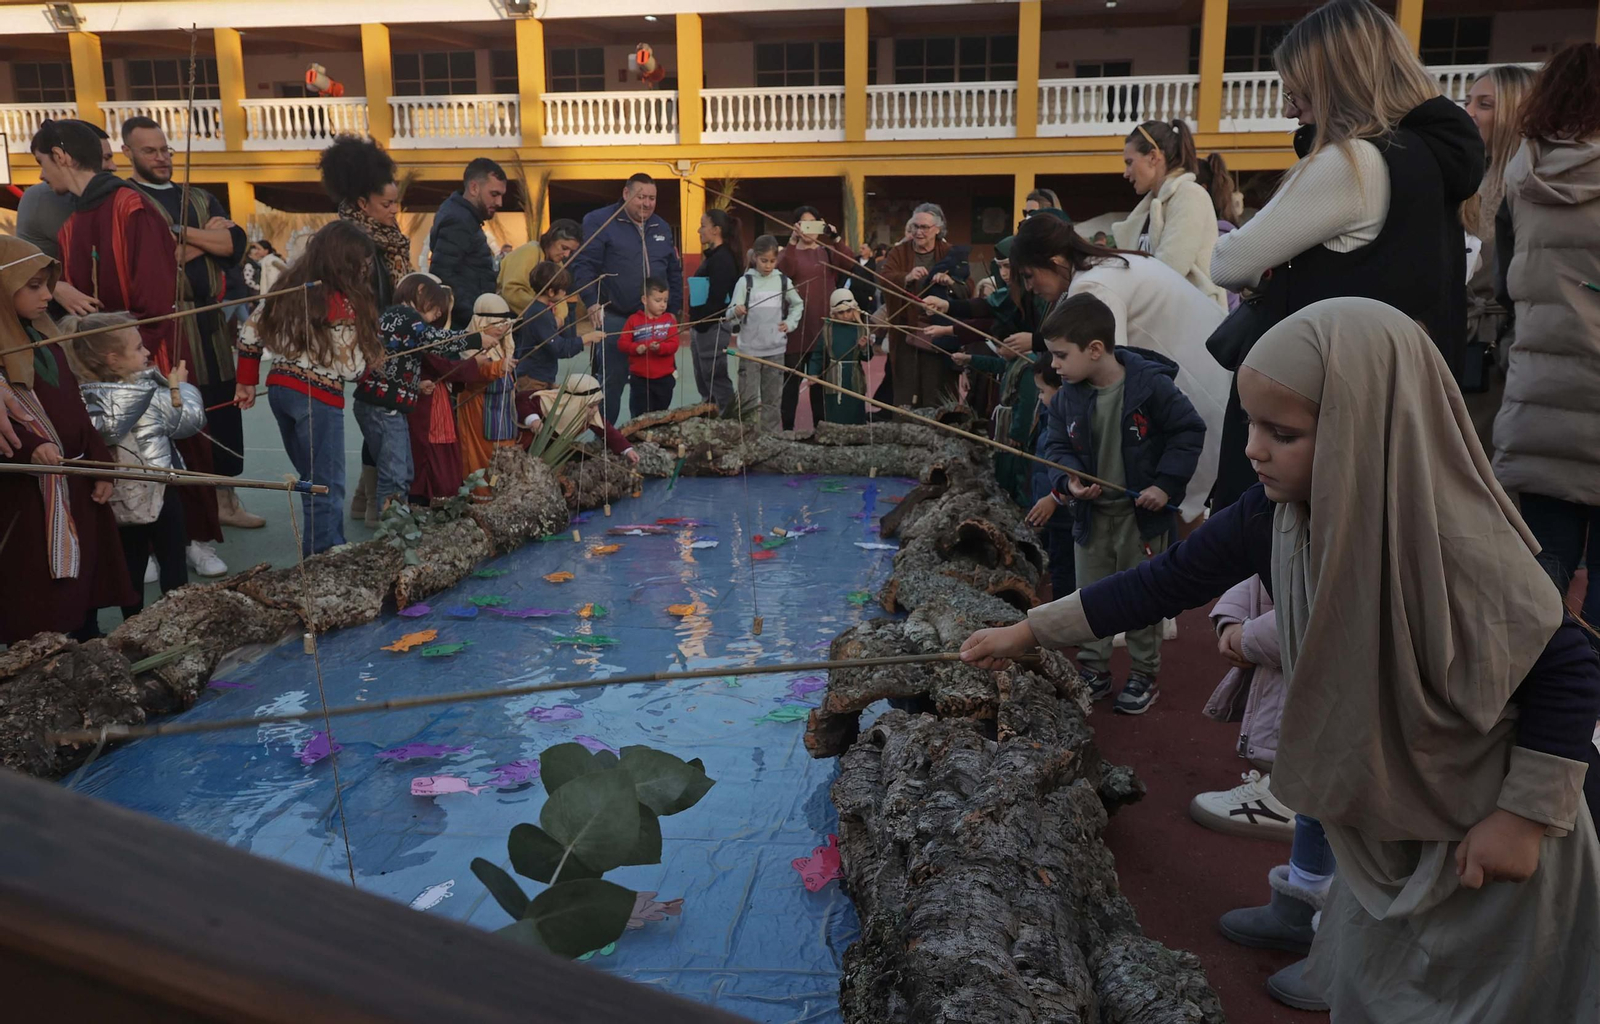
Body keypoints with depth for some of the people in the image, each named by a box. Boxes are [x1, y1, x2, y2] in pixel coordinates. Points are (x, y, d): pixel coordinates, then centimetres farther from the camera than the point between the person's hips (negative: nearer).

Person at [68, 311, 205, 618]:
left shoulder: (83, 397, -5)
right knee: (173, 564, 9)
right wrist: (181, 386, 13)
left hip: (118, 499, 5)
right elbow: (190, 420, -4)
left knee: (130, 569, 14)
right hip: (156, 491, -5)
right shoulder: (149, 394, -17)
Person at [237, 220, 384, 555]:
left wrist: (247, 382, 20)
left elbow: (249, 335, 12)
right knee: (328, 487, 1)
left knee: (312, 480, 18)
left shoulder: (289, 289, 9)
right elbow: (350, 369, -14)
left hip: (279, 388, 8)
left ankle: (325, 552, 24)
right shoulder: (342, 304, -14)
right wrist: (374, 355, 6)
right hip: (318, 397, -8)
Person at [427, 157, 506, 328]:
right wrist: (475, 318, -25)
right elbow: (442, 276, -23)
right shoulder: (457, 221, -14)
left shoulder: (463, 216, 18)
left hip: (468, 321, 10)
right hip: (463, 325, -10)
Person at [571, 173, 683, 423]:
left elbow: (675, 272, 20)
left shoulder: (662, 228, 15)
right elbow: (583, 265, -10)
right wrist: (593, 302, -20)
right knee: (612, 379, -1)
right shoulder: (599, 221, -4)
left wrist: (674, 308, 13)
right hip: (614, 317, -5)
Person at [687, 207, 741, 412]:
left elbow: (716, 298, -22)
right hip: (704, 327, 10)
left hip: (713, 327, -10)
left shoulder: (722, 258, -15)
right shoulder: (713, 255, 16)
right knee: (704, 380, 16)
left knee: (716, 380, -5)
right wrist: (697, 325, 13)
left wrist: (701, 324, -20)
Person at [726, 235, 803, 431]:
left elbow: (798, 304, 22)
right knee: (748, 398, -5)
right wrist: (736, 312, -31)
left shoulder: (783, 281, 5)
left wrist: (790, 323, 7)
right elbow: (730, 315, -9)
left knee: (771, 398, 8)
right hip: (749, 348, -2)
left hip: (775, 348, 3)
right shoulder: (746, 281, -3)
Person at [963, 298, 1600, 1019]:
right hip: (1382, 827, 6)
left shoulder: (1457, 548, -32)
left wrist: (1526, 816, -20)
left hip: (1482, 843, -6)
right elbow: (1164, 582, -5)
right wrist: (1027, 632, -2)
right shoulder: (1274, 515, -15)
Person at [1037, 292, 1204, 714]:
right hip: (1091, 514, 4)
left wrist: (1166, 484, -18)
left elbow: (1189, 431, -11)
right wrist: (1068, 479, -15)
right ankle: (1094, 671, 30)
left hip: (1141, 513, -4)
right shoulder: (1070, 395, -4)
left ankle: (1144, 676, 26)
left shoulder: (1150, 385, -19)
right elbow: (1058, 445, 5)